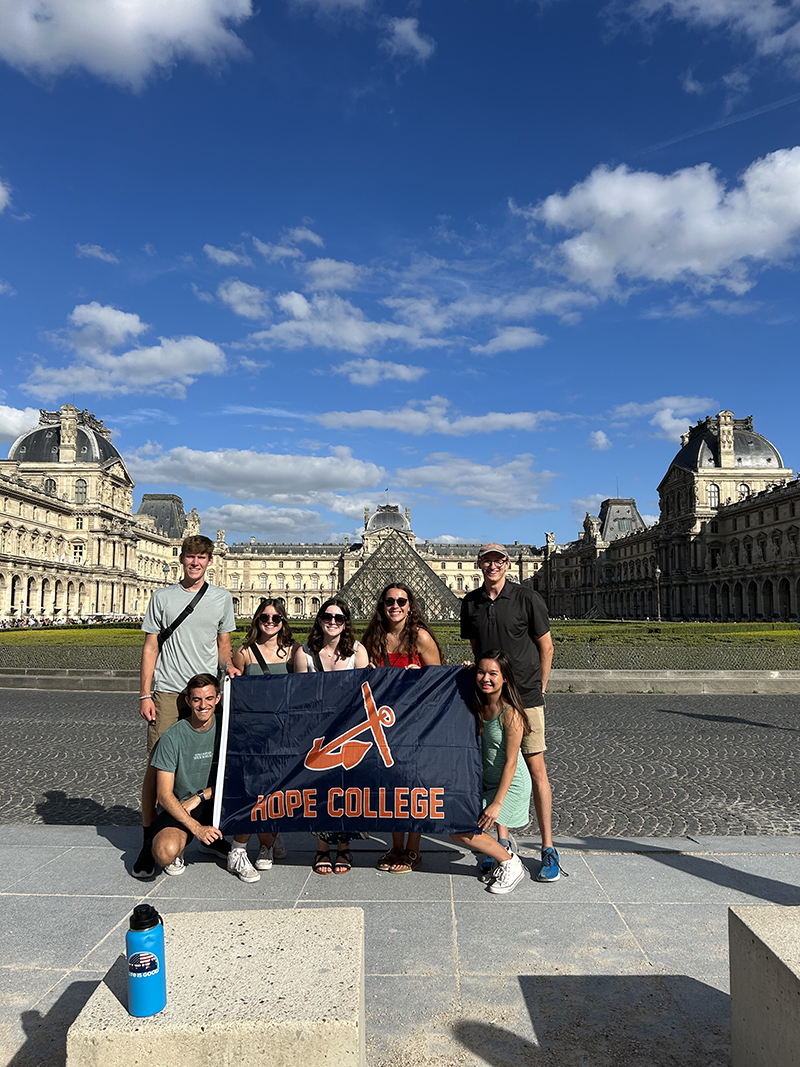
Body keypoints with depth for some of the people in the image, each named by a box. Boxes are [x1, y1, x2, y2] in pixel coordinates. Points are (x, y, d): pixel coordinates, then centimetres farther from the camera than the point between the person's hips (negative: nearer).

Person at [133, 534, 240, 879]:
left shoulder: (222, 598, 10)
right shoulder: (163, 597, 6)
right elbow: (150, 647, 5)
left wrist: (228, 664, -6)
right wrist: (145, 695, -2)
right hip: (167, 692, -1)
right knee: (158, 764, -3)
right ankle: (148, 843, 8)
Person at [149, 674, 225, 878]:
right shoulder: (173, 736, -13)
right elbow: (164, 795, -14)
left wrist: (199, 797, -15)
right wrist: (197, 828, -23)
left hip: (214, 804, 3)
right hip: (177, 808, -3)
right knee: (165, 853, -34)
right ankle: (179, 846, 5)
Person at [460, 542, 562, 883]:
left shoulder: (527, 598, -6)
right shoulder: (470, 603, 5)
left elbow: (546, 646, 2)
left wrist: (538, 688, 5)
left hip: (525, 697, -3)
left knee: (536, 770, -1)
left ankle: (548, 849, 9)